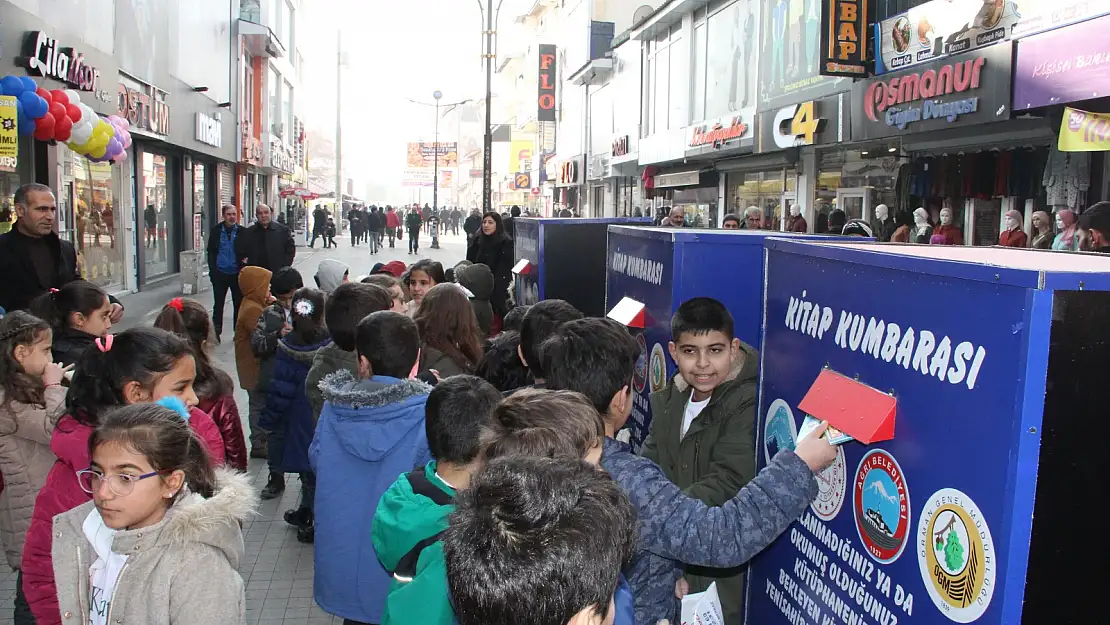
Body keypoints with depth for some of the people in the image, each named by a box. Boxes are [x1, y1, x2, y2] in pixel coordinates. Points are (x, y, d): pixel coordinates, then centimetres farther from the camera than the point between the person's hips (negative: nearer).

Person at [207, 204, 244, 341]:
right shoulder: (216, 231, 2)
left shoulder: (242, 232, -1)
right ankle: (216, 333, 15)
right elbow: (210, 251, 4)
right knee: (218, 304, 7)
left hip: (237, 273, -1)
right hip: (220, 273, 1)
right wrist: (212, 270, -3)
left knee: (239, 304, 7)